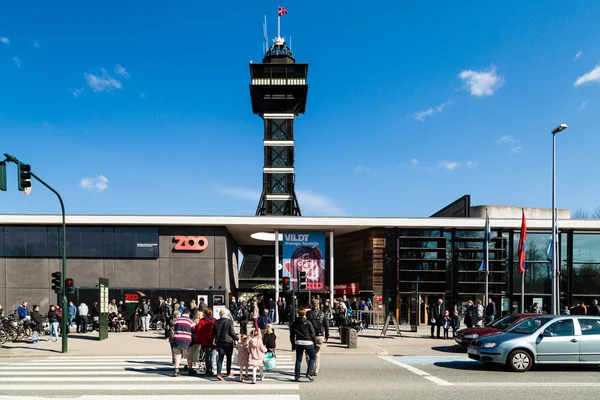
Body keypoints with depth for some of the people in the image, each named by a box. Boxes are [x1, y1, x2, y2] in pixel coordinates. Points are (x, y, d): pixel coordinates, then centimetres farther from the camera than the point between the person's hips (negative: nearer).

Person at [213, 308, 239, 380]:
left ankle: (219, 373, -9)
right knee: (229, 358, 11)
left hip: (219, 342, 3)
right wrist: (237, 338, 2)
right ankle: (228, 373, 22)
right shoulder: (229, 321, -12)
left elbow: (213, 332, 7)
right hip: (228, 342, -3)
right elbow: (232, 332, -11)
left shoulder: (216, 322, 1)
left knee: (220, 358, 4)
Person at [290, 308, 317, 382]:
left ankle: (297, 376, 9)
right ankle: (309, 373, 0)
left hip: (298, 343, 4)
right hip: (308, 342, -3)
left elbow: (292, 335, 11)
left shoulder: (294, 324, 6)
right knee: (312, 357, 12)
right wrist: (315, 342, 4)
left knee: (298, 360, 11)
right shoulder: (308, 323, -6)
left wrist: (293, 345, 18)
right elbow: (312, 334, -5)